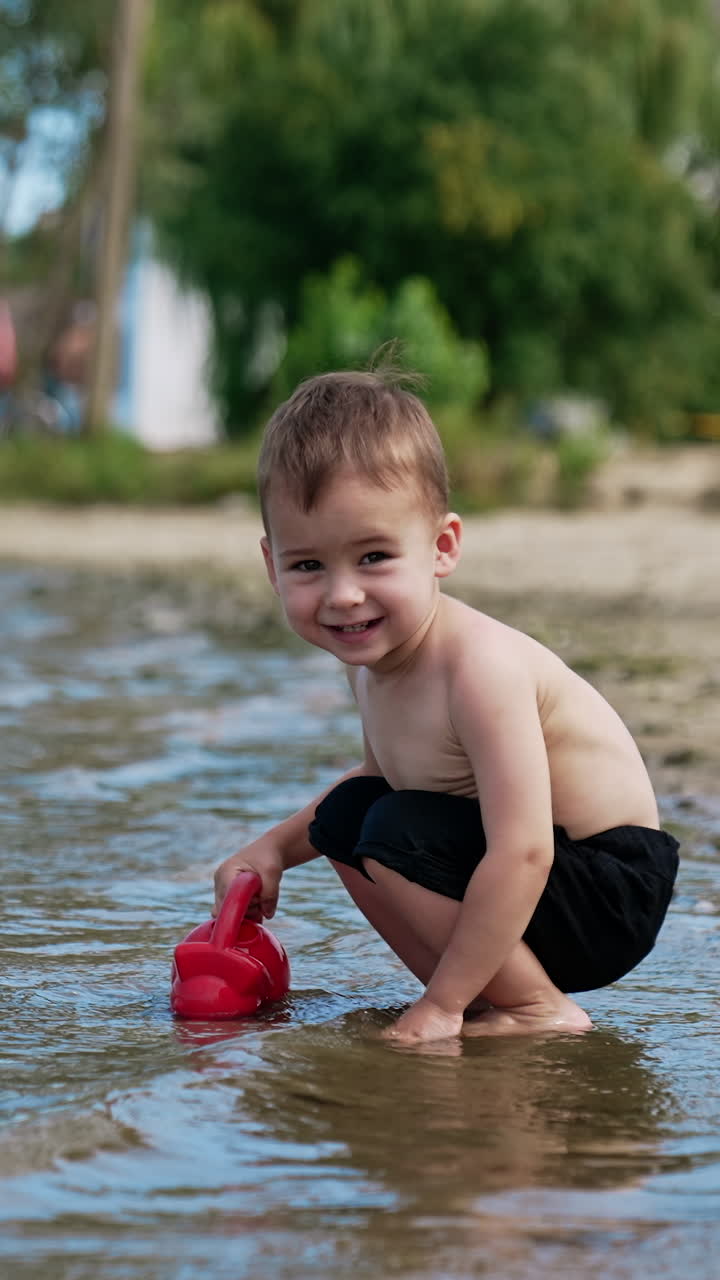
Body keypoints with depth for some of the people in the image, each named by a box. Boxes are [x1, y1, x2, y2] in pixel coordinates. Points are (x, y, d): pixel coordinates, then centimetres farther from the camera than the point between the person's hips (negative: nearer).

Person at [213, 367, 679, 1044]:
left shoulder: (480, 666, -29)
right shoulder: (371, 654, -1)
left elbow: (521, 852, -34)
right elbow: (389, 772, 21)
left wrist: (441, 1003, -29)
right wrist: (275, 846, 10)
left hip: (610, 897, -9)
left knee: (397, 835, -23)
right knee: (346, 812, 12)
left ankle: (539, 1010, -9)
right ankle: (487, 996, 9)